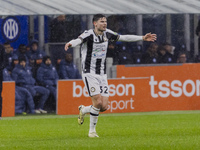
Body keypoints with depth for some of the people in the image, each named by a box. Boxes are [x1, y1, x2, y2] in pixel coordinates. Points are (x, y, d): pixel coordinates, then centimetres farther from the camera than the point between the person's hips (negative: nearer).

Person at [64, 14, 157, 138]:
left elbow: (123, 38, 17)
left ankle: (83, 110, 26)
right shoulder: (89, 34, -14)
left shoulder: (107, 33, 6)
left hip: (102, 74, 6)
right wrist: (70, 44, -58)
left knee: (104, 107, -3)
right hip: (90, 73, -6)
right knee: (98, 102, -16)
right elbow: (79, 40, -34)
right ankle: (92, 131, 1)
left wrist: (142, 38, 17)